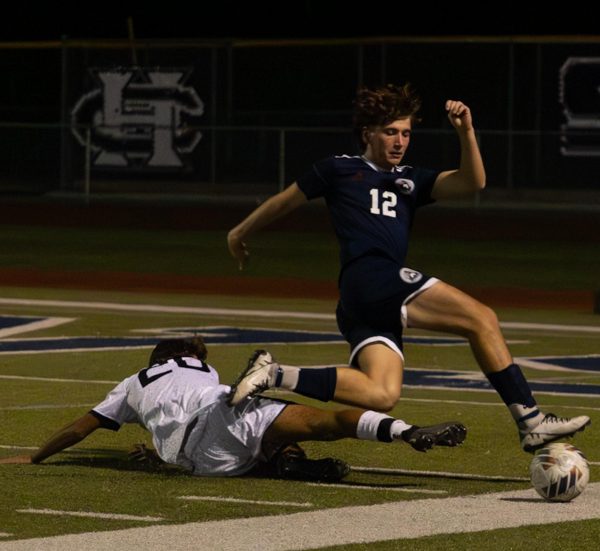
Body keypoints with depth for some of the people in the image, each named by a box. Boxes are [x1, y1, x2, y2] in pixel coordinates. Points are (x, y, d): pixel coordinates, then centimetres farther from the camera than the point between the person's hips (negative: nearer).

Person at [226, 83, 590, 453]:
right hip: (368, 280, -7)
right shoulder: (340, 169, 14)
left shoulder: (410, 180, 28)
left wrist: (466, 132, 1)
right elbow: (285, 201, 25)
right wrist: (241, 233, 33)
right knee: (482, 319, -13)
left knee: (382, 395, -13)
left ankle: (278, 376, -5)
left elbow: (472, 183, 14)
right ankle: (531, 422, -14)